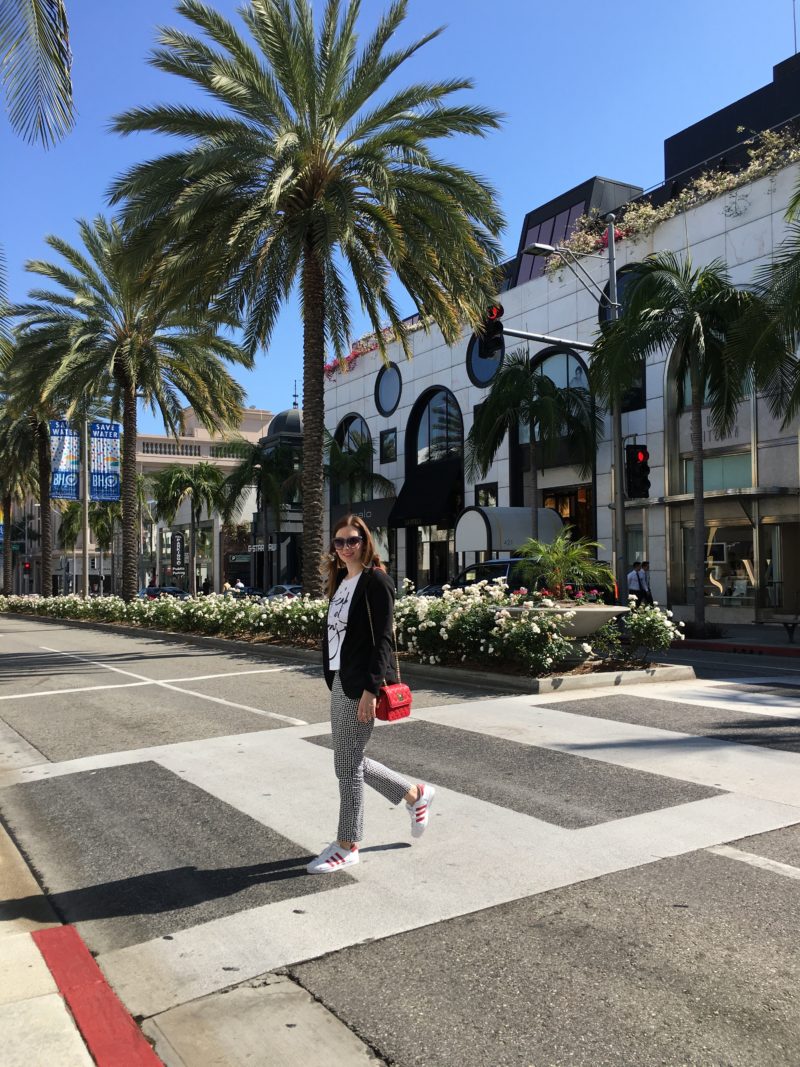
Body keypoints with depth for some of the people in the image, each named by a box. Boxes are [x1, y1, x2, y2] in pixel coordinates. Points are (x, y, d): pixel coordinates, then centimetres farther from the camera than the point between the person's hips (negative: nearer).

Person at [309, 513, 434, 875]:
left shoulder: (375, 581, -11)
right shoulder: (341, 582, 13)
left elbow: (382, 639, -16)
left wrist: (370, 689, -20)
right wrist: (333, 679, 12)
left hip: (361, 685, -9)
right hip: (340, 682, 9)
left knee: (348, 765, 0)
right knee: (351, 762, 16)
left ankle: (347, 846, 17)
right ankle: (415, 795, 34)